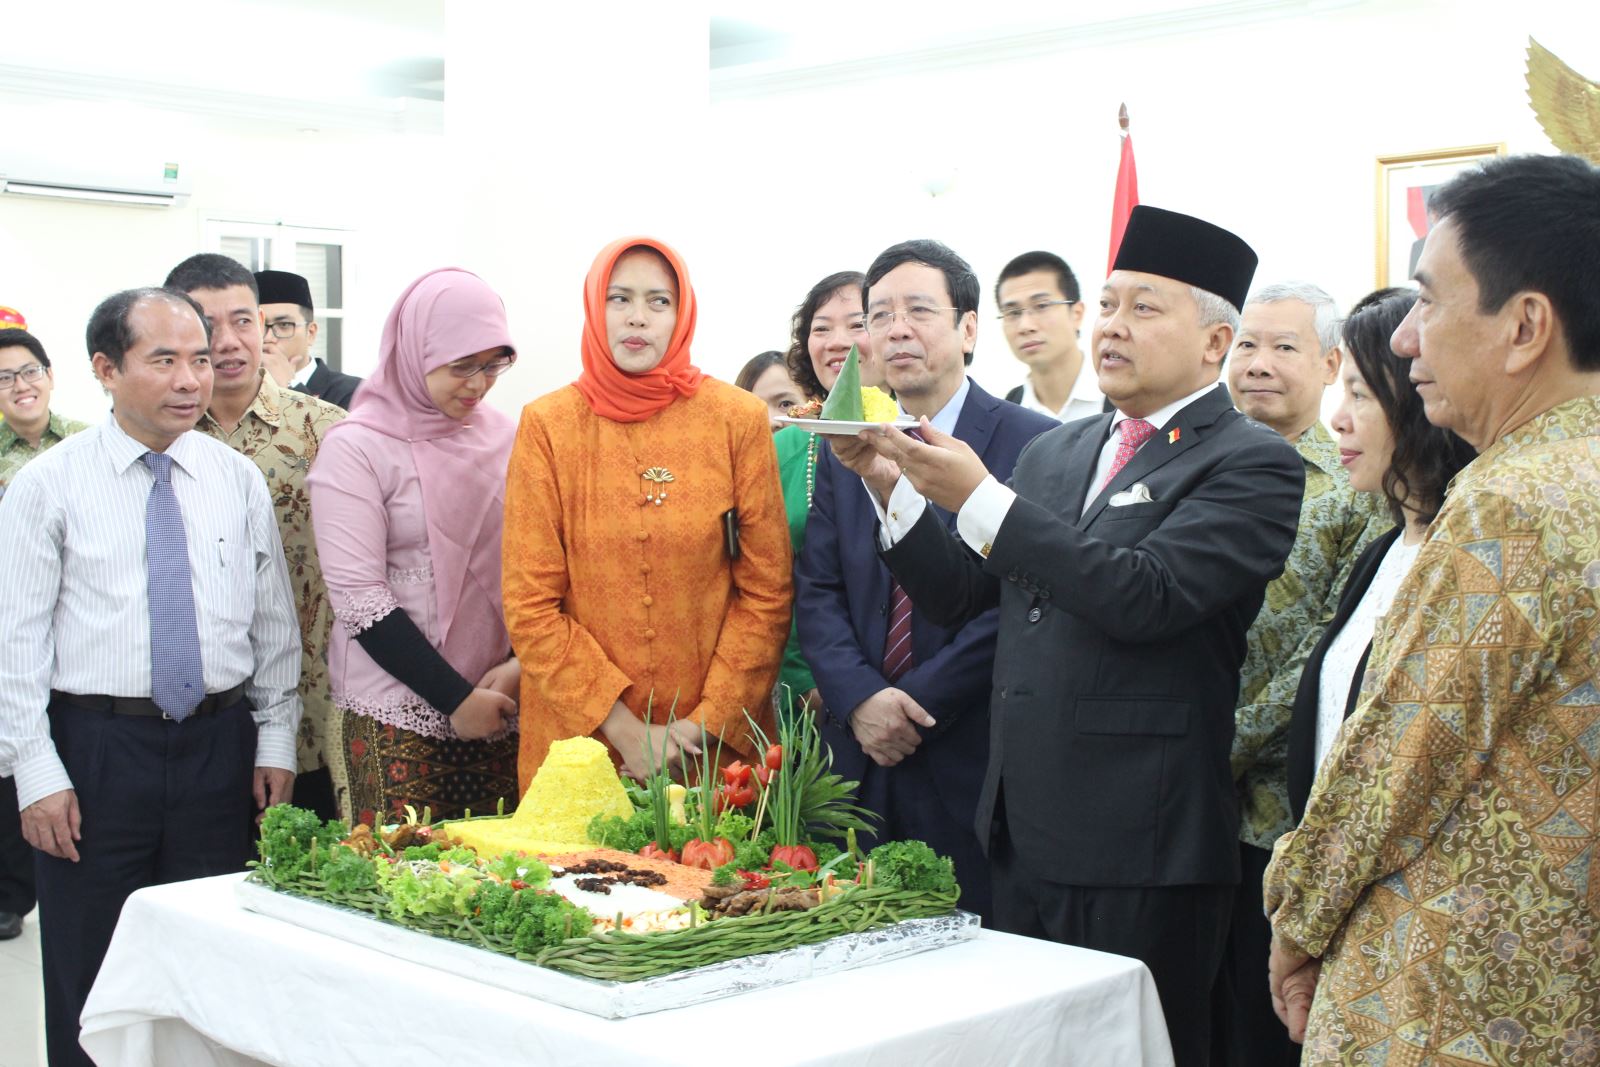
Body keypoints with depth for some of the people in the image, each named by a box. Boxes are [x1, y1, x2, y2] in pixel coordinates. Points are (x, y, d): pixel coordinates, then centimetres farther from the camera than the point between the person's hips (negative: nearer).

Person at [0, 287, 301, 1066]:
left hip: (220, 743, 3)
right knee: (90, 980, 6)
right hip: (96, 746, -2)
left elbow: (273, 622, 9)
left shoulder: (238, 481, 5)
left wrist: (276, 739, 4)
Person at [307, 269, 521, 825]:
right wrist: (455, 698, -11)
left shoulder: (504, 436, 7)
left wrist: (521, 662, -7)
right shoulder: (356, 446, -5)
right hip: (398, 715, -4)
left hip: (503, 702, 4)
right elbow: (357, 596, -10)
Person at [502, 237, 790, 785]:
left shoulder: (740, 418, -1)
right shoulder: (547, 425, -2)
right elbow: (529, 605, -5)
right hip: (581, 740, 0)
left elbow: (767, 590, -1)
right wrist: (623, 729, -12)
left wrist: (707, 722, -9)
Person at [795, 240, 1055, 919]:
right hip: (858, 757, 4)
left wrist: (917, 707, -14)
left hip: (971, 764, -4)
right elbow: (816, 591, 7)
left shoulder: (1033, 445, -5)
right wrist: (861, 698, -10)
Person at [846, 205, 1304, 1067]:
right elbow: (957, 594, 14)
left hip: (1140, 848, -6)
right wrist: (891, 484, -1)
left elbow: (1144, 596, -22)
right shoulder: (1054, 453, 14)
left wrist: (981, 499, -20)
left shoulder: (1252, 464, -8)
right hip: (1024, 832, 7)